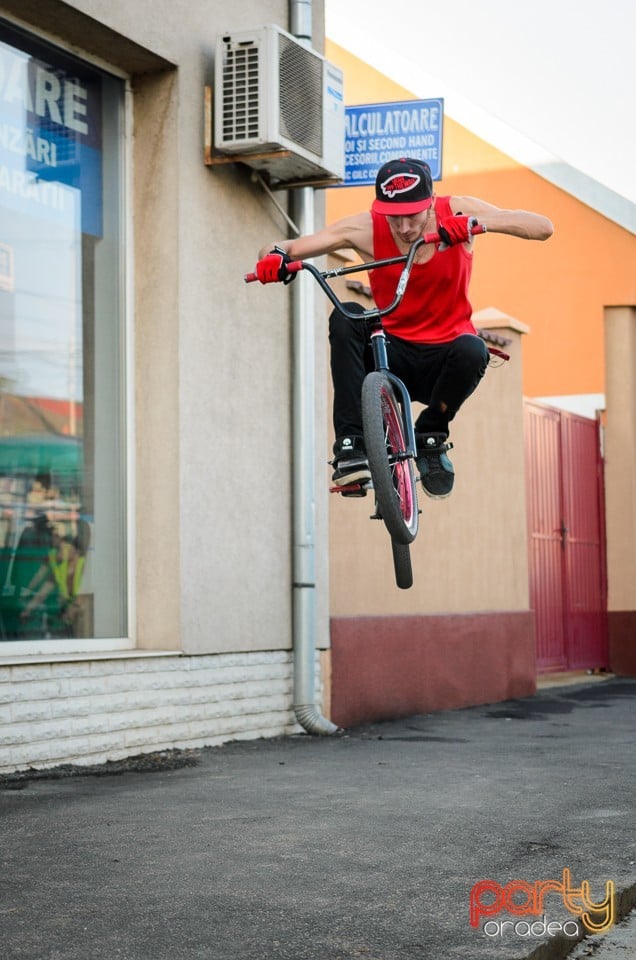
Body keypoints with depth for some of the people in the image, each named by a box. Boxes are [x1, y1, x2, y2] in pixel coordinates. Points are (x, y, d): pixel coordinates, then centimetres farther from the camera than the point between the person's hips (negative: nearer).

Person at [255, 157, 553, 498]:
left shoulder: (456, 211, -10)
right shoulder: (366, 228, -11)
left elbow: (542, 227, -18)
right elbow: (285, 248, -10)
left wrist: (476, 223, -33)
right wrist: (275, 255, -35)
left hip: (443, 360, 0)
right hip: (393, 355, 0)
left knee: (472, 351, -35)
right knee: (345, 318, -29)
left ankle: (431, 437, -8)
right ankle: (350, 447, -28)